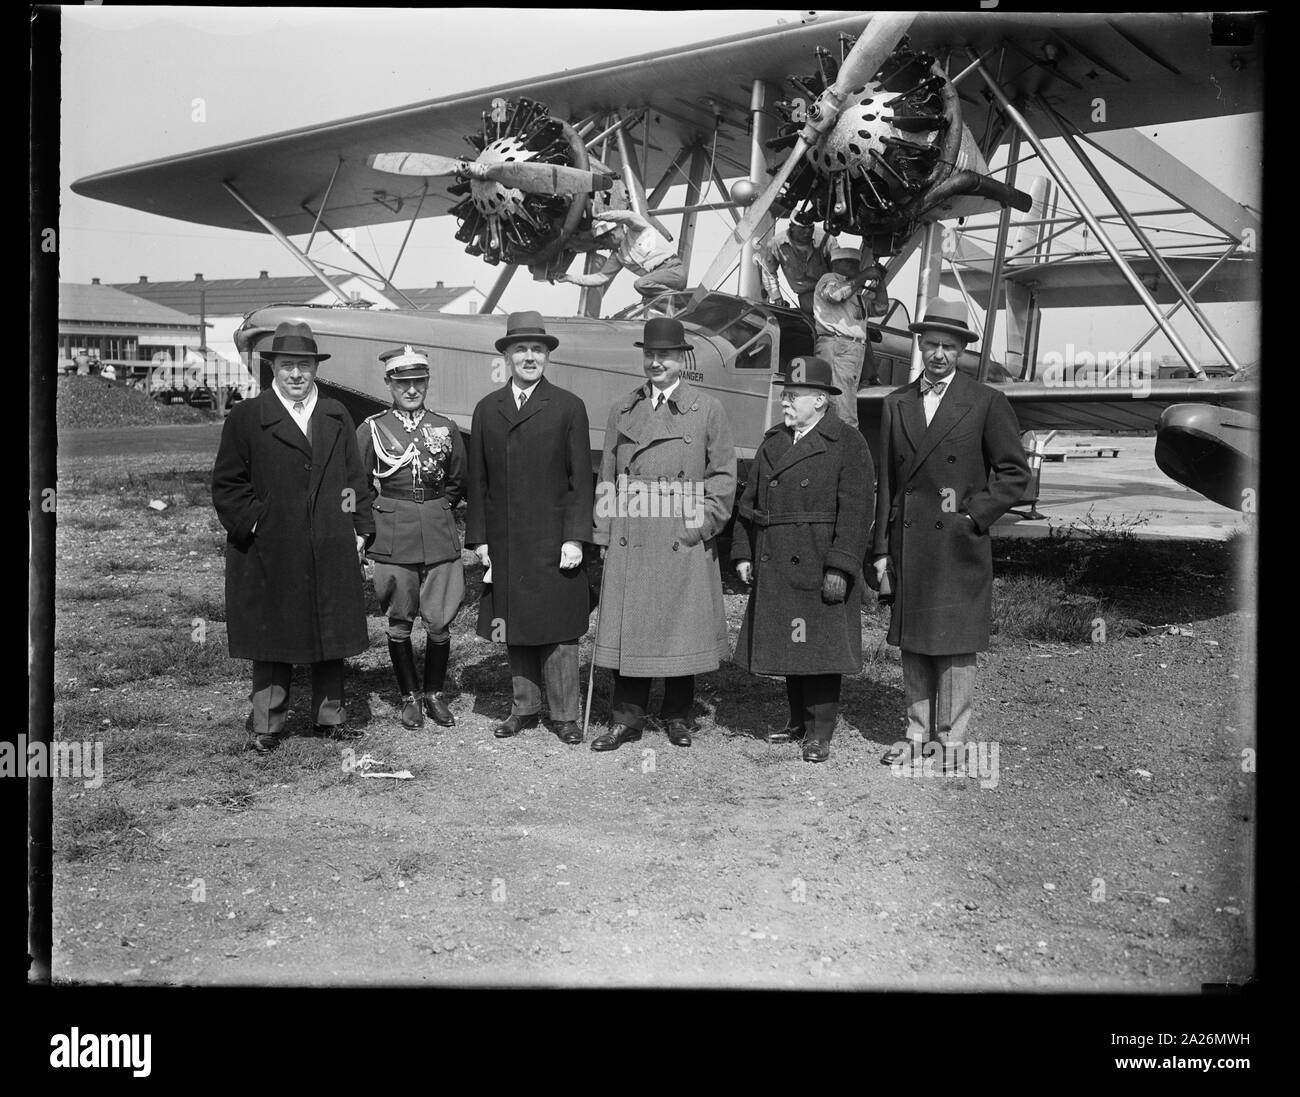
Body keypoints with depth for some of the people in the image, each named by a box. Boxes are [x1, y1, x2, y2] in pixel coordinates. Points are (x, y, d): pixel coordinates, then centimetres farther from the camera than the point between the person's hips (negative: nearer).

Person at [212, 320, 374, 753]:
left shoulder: (338, 417, 13)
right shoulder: (246, 418, 2)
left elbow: (355, 478, 14)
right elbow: (227, 485, 1)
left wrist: (360, 529, 6)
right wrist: (253, 525, -8)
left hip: (332, 551, 3)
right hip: (270, 553, -3)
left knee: (333, 635, 9)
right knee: (271, 639, 3)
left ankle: (329, 717, 22)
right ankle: (266, 725, 13)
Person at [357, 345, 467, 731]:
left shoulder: (445, 429, 6)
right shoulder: (371, 430, 1)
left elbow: (458, 482, 18)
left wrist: (438, 510, 10)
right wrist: (373, 524, 5)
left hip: (439, 536, 1)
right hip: (393, 541, -1)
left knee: (439, 623, 2)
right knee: (398, 624, 5)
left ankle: (435, 694, 19)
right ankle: (409, 697, 20)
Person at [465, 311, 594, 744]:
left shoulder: (568, 407, 2)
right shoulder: (487, 409, 11)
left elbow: (581, 478, -2)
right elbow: (478, 480, 11)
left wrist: (575, 538, -9)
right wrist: (478, 537, 5)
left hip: (552, 542, -3)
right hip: (503, 544, 3)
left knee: (558, 628, 1)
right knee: (514, 629, 9)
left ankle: (564, 714, 10)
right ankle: (524, 708, 21)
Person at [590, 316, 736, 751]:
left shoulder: (707, 409, 5)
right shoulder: (622, 410, 13)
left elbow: (723, 474, 4)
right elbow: (607, 477, 13)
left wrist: (703, 521, -6)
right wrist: (604, 534, 6)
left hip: (684, 542, -2)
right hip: (629, 542, 2)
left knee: (682, 627, 4)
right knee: (626, 629, 2)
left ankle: (678, 717, 19)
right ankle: (627, 717, 12)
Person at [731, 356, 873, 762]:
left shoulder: (849, 444, -5)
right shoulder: (772, 442, 14)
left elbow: (855, 511, -12)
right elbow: (750, 501, 17)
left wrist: (840, 568, -18)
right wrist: (743, 553, 9)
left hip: (820, 569, -6)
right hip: (775, 568, 6)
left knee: (820, 646, -2)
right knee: (788, 645, 13)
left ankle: (820, 731, 6)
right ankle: (798, 720, 26)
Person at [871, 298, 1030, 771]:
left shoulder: (988, 403, 0)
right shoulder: (896, 404, 10)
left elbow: (1014, 472, 2)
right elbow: (886, 481, 11)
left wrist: (974, 515, -8)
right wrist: (882, 547, 8)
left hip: (959, 546, -3)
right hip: (908, 546, 4)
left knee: (955, 647, 1)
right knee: (913, 645, 9)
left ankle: (952, 739, 12)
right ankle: (918, 734, 19)